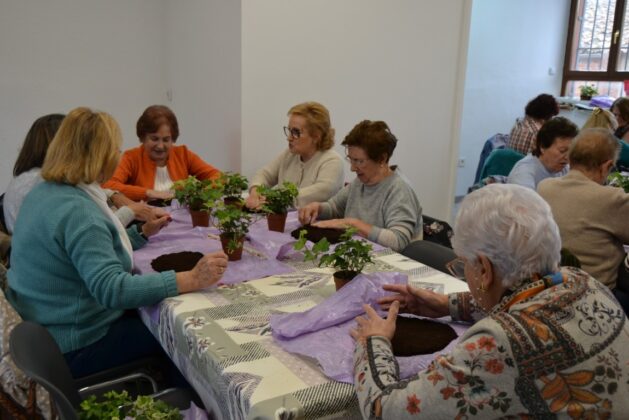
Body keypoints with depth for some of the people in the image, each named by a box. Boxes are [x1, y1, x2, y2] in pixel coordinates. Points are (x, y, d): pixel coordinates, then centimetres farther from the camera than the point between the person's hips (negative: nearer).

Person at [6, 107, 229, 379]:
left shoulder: (46, 192, 5)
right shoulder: (75, 211, -27)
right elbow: (111, 290, -35)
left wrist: (143, 232, 19)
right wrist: (192, 280, -36)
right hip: (75, 349, -10)